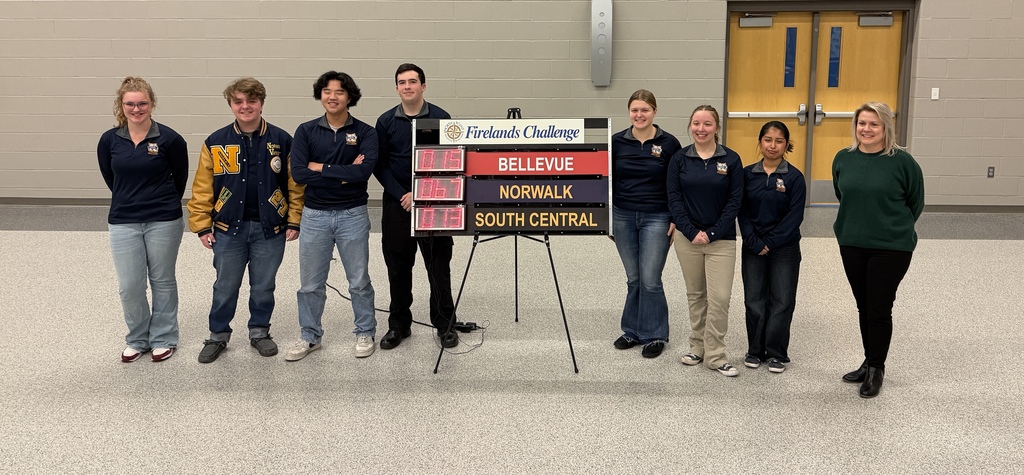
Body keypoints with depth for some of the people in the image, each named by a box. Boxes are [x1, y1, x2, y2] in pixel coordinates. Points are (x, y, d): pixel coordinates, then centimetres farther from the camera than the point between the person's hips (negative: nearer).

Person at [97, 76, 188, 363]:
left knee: (162, 281, 11)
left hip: (163, 222, -2)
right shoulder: (109, 141, -1)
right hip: (123, 223, 2)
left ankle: (163, 338, 27)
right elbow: (110, 178, 15)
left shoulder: (169, 139, -9)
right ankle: (138, 339, 25)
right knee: (129, 286, 4)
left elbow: (180, 177, 5)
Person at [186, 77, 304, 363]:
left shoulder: (282, 141, -3)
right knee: (225, 286, 12)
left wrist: (294, 221, -4)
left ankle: (259, 331, 31)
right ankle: (218, 335, 28)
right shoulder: (215, 143, -2)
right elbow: (202, 189, 0)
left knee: (263, 286, 12)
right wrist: (202, 227, -2)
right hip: (228, 229, 0)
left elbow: (295, 184, -1)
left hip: (270, 229, 0)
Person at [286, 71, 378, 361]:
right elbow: (298, 173, -12)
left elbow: (364, 171, -20)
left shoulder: (365, 133, -4)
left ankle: (365, 333, 27)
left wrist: (322, 168, -15)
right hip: (314, 215, 2)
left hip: (353, 215, -2)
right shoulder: (306, 131, 1)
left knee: (359, 280, 10)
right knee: (310, 282, 11)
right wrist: (344, 174, -15)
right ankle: (309, 337, 27)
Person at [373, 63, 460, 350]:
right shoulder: (386, 121, 5)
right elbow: (380, 165, 4)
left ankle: (444, 324, 16)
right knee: (398, 267, 8)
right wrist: (402, 195, -9)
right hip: (397, 204, 2)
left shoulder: (441, 118, -1)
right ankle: (399, 325, 21)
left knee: (439, 267, 3)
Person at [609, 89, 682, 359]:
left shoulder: (669, 143, -4)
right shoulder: (617, 142, 2)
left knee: (650, 280, -3)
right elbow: (608, 180, 9)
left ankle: (654, 336, 12)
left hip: (656, 219, -2)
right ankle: (633, 331, 24)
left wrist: (676, 220, -5)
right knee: (633, 279, 11)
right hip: (623, 218, 3)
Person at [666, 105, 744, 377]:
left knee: (720, 298, -6)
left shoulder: (731, 160, -1)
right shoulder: (679, 159, 2)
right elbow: (674, 198, -1)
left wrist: (712, 234, -10)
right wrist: (692, 232, -11)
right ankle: (697, 347, 25)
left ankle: (715, 355, 5)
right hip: (687, 237, 2)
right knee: (695, 295, 12)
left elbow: (735, 201, -4)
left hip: (721, 240, -1)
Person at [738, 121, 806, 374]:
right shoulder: (748, 174, 1)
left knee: (781, 301, 4)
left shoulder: (794, 177, -6)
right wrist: (753, 242, -11)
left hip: (784, 249, -2)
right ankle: (755, 350, 20)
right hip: (753, 248, 2)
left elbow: (795, 216, -9)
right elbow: (742, 211, 0)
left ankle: (777, 353, 16)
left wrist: (771, 243, -14)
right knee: (754, 300, 7)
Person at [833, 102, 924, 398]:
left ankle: (876, 369, 17)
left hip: (891, 248, -4)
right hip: (852, 245, 4)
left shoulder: (902, 161, -11)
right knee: (864, 307, 15)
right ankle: (869, 363, 29)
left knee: (879, 309, 2)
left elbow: (915, 203, 1)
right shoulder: (843, 159, 1)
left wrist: (896, 228, 8)